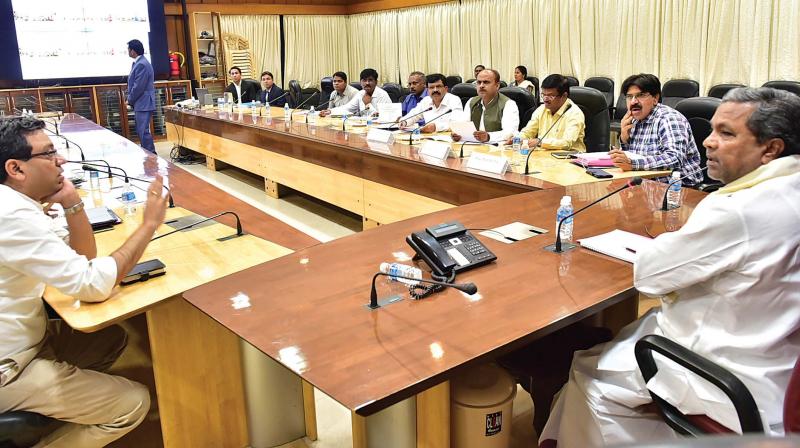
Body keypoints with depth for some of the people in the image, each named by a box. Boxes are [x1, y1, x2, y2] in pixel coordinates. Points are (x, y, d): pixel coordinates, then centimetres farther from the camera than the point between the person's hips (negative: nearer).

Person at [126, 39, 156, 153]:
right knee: (140, 131, 15)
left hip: (143, 104, -10)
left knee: (144, 131, -9)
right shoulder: (138, 63, 15)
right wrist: (128, 96, 9)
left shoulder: (142, 64, -17)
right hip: (139, 104, 10)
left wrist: (129, 100, -8)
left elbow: (139, 86, -20)